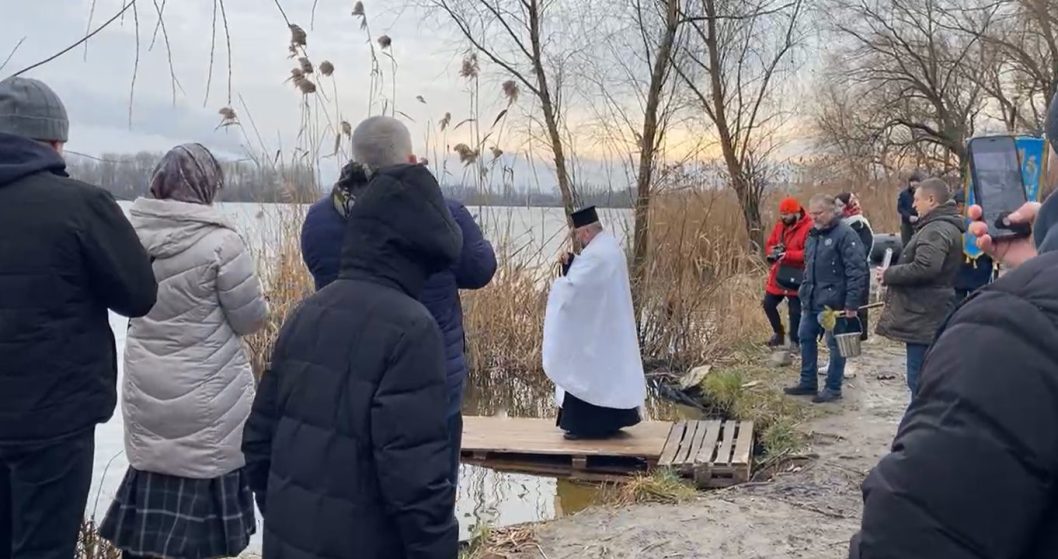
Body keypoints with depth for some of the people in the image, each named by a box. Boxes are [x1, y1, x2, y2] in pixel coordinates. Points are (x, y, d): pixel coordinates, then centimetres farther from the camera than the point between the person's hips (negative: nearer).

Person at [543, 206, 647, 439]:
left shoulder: (596, 254, -22)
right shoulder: (609, 246, 11)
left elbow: (573, 288, -24)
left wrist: (556, 286, -5)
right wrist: (572, 263, 3)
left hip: (594, 330, -10)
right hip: (608, 327, 10)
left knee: (588, 373, -2)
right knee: (604, 372, 16)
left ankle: (587, 424, 4)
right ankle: (610, 420, 23)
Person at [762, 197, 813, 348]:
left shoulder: (809, 228, -16)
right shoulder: (780, 225, 8)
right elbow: (769, 244, 11)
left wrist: (786, 254, -29)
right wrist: (773, 251, -13)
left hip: (794, 278, -7)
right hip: (777, 275, 8)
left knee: (795, 311, -1)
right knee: (768, 304, 14)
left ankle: (795, 342, 12)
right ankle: (778, 332, 35)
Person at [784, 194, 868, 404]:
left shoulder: (845, 234, -15)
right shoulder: (814, 234, 12)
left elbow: (857, 270, -19)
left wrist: (852, 303, -22)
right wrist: (805, 292, 17)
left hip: (833, 302, -9)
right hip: (812, 300, 9)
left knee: (835, 344, 2)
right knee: (806, 338, 14)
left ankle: (833, 388, 13)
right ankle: (808, 383, 26)